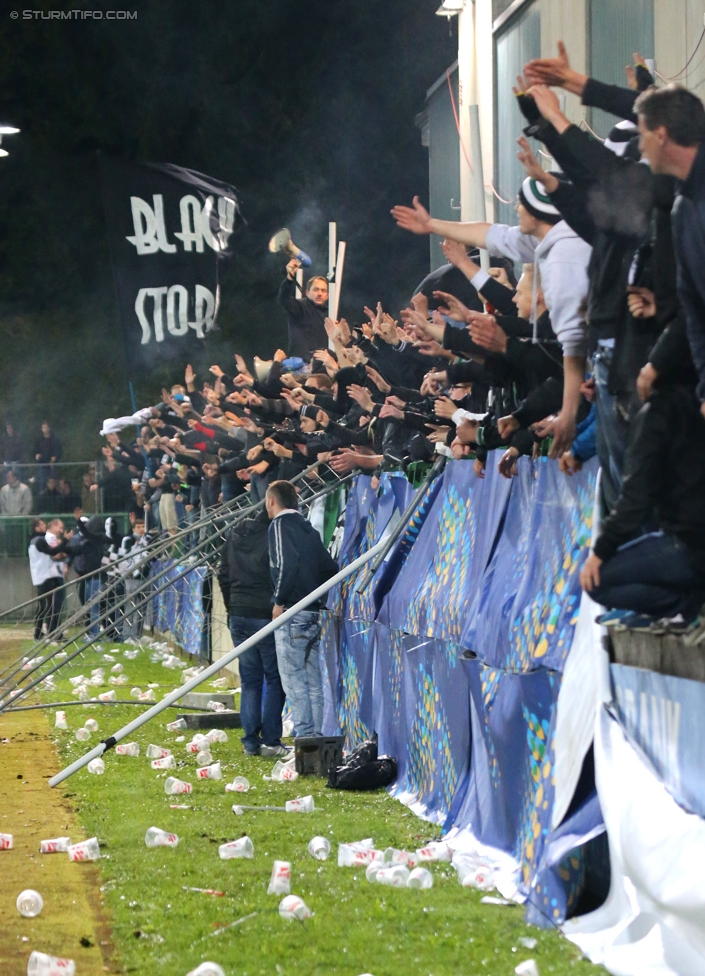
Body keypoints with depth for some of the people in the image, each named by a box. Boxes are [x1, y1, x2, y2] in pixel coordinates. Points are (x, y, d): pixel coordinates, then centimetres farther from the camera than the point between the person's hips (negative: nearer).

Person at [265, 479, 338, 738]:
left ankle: (305, 737, -12)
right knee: (313, 682, 9)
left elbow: (286, 563, -22)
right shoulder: (308, 529, 18)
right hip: (313, 614, 8)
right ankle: (316, 736, 10)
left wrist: (280, 600, -14)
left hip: (291, 613, -8)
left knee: (293, 680, -7)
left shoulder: (280, 525, -6)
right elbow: (330, 568, 17)